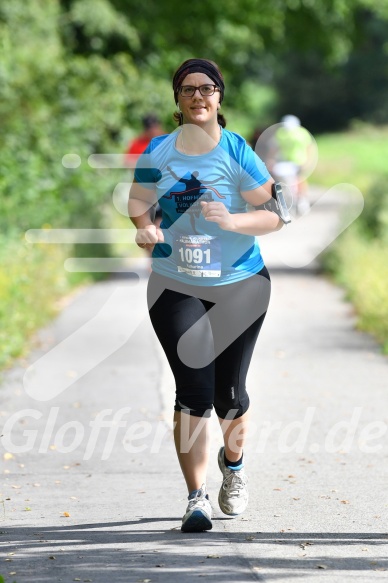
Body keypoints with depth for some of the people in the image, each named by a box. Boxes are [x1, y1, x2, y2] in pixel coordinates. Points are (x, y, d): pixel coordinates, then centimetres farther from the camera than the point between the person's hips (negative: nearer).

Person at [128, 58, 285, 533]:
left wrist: (232, 220, -25)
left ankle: (233, 462, 39)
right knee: (194, 390, -10)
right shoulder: (157, 153, 2)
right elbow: (138, 202, 14)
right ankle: (196, 497, -2)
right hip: (175, 285, 1)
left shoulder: (238, 152, -6)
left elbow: (274, 216, -7)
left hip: (239, 284, -1)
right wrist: (145, 229, -8)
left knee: (228, 393, 7)